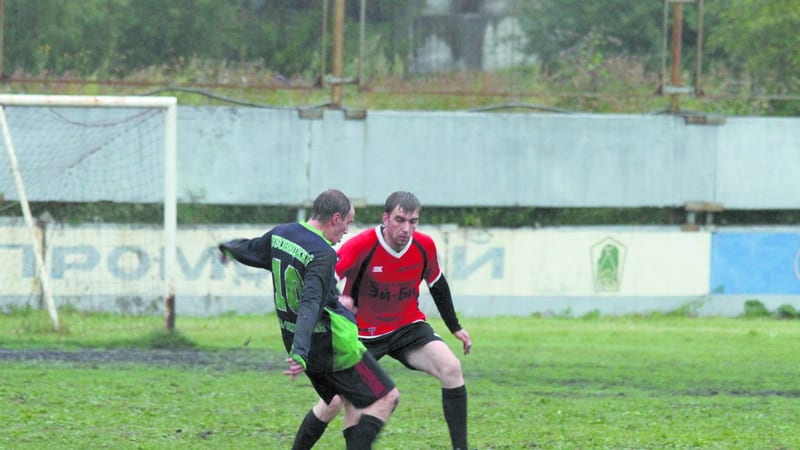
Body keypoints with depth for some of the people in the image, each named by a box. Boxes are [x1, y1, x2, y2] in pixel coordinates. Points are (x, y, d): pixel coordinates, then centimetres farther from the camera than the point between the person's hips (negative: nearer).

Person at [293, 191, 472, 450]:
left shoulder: (424, 246, -10)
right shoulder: (362, 246, -24)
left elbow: (437, 285, 10)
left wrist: (455, 327, 18)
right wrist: (338, 298, -48)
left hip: (408, 326, 3)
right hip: (364, 333, -3)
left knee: (451, 368, -21)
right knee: (333, 403, -5)